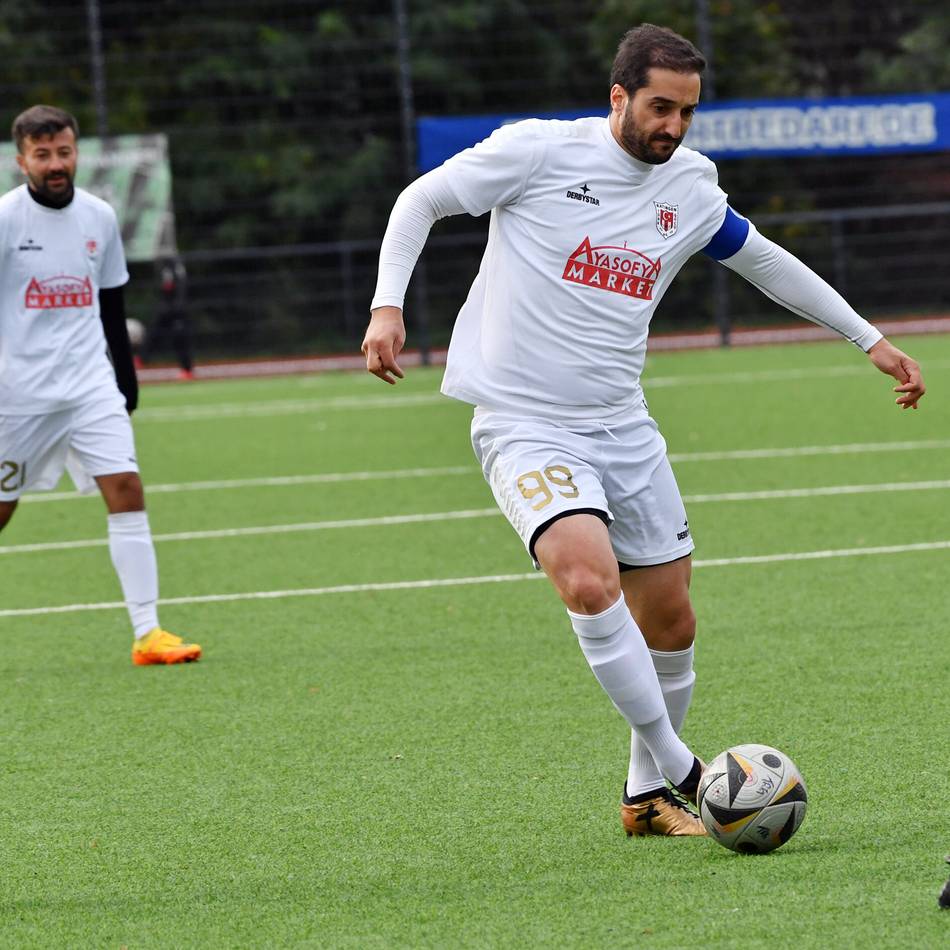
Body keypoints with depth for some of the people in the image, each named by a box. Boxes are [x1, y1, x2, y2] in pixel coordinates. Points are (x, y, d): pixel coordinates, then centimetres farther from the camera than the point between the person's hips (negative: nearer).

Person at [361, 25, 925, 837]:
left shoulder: (690, 188, 6)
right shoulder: (540, 150, -10)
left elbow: (764, 261, 22)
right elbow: (422, 200, -1)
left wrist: (871, 341, 24)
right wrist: (388, 304, -15)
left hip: (622, 428, 6)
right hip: (525, 426, -6)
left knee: (671, 623, 7)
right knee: (589, 579, -29)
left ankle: (648, 798, 27)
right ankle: (678, 768, -17)